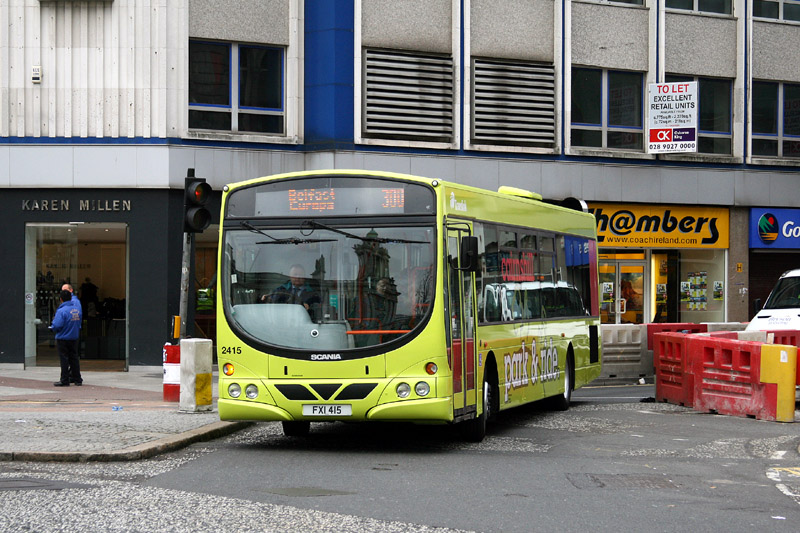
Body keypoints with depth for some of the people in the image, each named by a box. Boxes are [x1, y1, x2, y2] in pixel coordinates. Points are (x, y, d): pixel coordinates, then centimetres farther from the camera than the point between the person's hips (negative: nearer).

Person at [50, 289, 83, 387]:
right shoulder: (77, 309, 4)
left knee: (64, 360, -1)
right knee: (74, 358, 13)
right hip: (74, 338, 6)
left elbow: (57, 326, -23)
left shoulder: (61, 311, -17)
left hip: (63, 339, -6)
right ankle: (77, 379, 16)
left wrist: (52, 326, -2)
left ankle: (64, 381, 1)